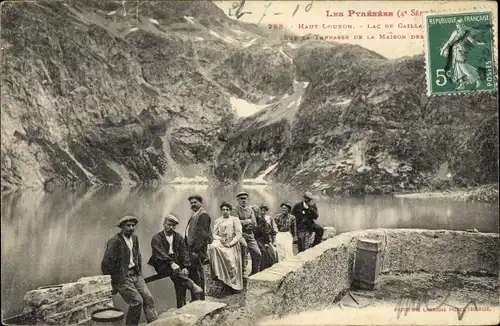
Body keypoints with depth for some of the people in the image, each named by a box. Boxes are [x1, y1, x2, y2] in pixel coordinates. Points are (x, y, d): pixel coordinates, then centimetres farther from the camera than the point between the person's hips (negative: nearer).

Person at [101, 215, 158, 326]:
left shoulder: (134, 238, 9)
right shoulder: (114, 242, -14)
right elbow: (106, 264, -12)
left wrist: (139, 273, 14)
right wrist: (113, 281, -7)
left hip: (135, 275, 7)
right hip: (122, 278, -7)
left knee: (148, 298, -4)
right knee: (137, 301, -15)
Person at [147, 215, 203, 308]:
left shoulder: (178, 237, 13)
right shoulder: (156, 238, -1)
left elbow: (184, 253, 6)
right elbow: (160, 254, -16)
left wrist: (185, 267, -11)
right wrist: (171, 263, -30)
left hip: (175, 263, 3)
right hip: (162, 265, -3)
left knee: (179, 280, -25)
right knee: (174, 271, -35)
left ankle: (181, 306, -22)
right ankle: (192, 285, -39)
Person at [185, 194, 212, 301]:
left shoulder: (203, 215, -11)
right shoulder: (195, 216, 19)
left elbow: (202, 234, -18)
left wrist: (196, 250, -21)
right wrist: (188, 248, 13)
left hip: (198, 248, -9)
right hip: (192, 248, 9)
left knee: (197, 274, -5)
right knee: (192, 273, 13)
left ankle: (198, 299, 3)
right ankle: (195, 299, 21)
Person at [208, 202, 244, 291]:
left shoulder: (235, 219, 9)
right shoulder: (217, 221, 19)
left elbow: (239, 234, -1)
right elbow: (214, 234, 12)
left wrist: (230, 243, -13)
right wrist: (220, 239, -9)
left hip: (232, 244, -2)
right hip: (220, 242, 2)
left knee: (232, 262, -21)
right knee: (213, 247, -31)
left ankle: (234, 284, -5)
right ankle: (216, 273, -31)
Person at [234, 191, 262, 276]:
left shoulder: (250, 210, 13)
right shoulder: (235, 210, -4)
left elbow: (254, 224, 4)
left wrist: (244, 223, -9)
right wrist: (248, 221, -7)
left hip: (250, 235, 5)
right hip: (241, 235, -5)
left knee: (258, 254, 2)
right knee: (243, 255, -1)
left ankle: (255, 273, 15)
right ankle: (243, 273, 11)